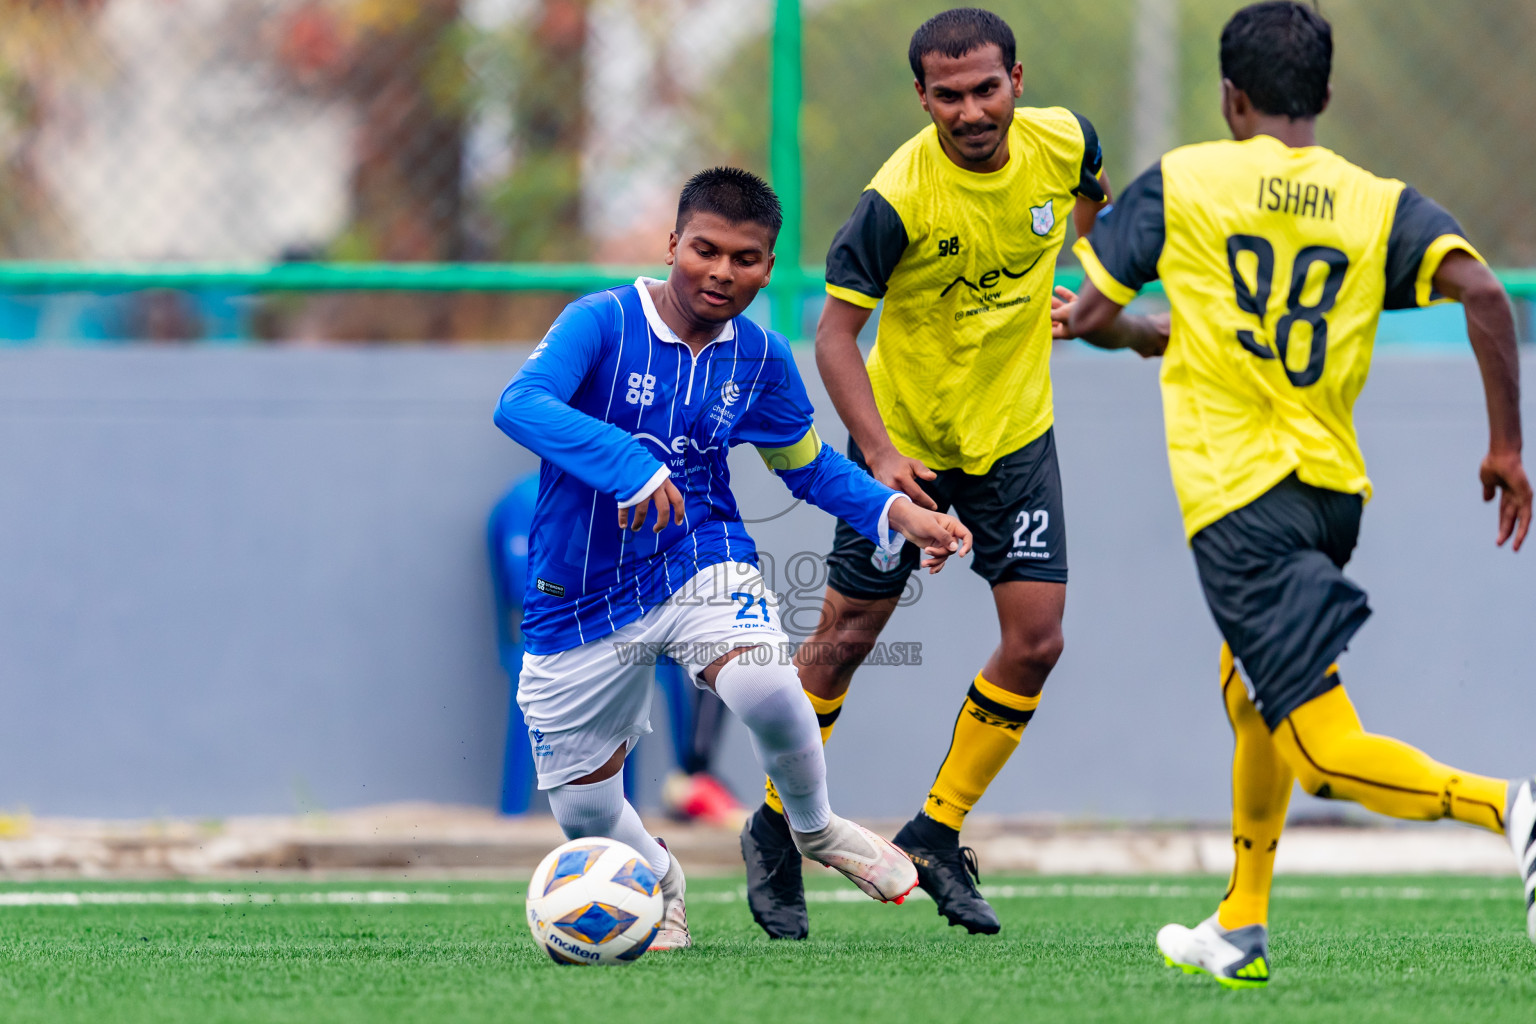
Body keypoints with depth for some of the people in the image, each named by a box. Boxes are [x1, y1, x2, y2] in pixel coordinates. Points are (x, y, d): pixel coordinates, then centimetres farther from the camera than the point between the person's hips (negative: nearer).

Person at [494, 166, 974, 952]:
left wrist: (895, 514, -1)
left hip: (699, 561, 1)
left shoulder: (759, 359, 0)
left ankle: (814, 829, -1)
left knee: (764, 687, -32)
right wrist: (630, 466, -48)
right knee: (582, 812, 6)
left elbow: (809, 466, 17)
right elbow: (519, 404, -34)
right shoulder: (602, 322, -16)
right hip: (580, 592, -1)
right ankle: (658, 881, 43)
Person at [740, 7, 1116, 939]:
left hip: (1017, 434, 4)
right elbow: (836, 331, -21)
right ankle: (775, 830, 23)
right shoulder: (899, 198, -27)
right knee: (847, 636, 4)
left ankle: (937, 835, 11)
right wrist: (881, 453, -31)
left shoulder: (1062, 142, -13)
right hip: (906, 439, -4)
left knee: (1035, 643, -6)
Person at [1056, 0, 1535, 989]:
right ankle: (1241, 929, 35)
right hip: (1332, 485, 5)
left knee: (1326, 753, -12)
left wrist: (1148, 338, 28)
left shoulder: (1182, 182, 1)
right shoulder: (1379, 201, 5)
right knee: (1249, 694, 30)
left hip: (1236, 493, -5)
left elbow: (1088, 314, 5)